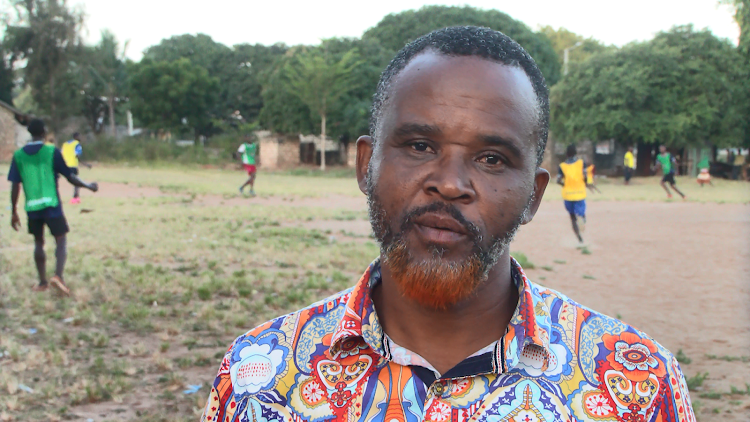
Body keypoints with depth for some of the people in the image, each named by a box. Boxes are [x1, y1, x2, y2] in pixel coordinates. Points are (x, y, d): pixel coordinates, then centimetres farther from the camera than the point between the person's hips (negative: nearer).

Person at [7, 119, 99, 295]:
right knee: (61, 240, 3)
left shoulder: (18, 155, 2)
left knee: (38, 242, 17)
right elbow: (70, 177, -4)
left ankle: (42, 282, 20)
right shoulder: (52, 151, -6)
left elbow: (15, 185, 2)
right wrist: (89, 186, 11)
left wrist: (14, 212, 9)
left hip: (32, 207, 3)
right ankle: (58, 275, -17)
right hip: (51, 204, -3)